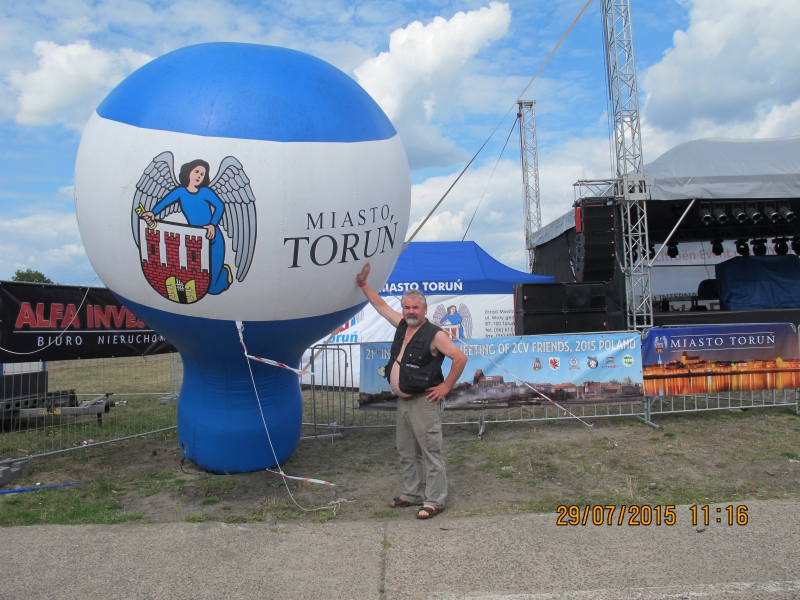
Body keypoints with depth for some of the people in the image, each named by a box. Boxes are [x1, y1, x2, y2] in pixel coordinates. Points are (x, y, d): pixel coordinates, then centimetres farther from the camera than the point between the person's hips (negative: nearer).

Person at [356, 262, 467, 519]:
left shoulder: (434, 335, -14)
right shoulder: (402, 325, 8)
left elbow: (460, 358, -16)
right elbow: (380, 305, 19)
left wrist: (445, 387, -13)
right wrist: (363, 283, 20)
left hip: (423, 403, -8)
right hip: (402, 401, 9)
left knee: (430, 452, -2)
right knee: (407, 452, 17)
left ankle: (434, 500, 7)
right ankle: (412, 493, 31)